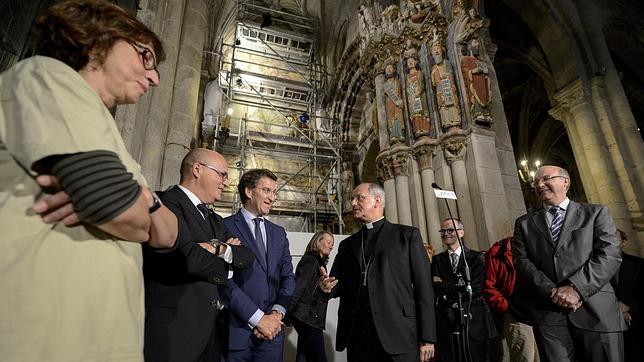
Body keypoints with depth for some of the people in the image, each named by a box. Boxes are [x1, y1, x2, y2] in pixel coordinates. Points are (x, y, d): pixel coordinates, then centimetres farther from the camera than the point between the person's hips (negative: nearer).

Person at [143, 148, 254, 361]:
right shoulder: (166, 203, -11)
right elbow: (189, 258, -22)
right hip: (172, 326, -8)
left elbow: (247, 257, 7)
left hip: (209, 326, 8)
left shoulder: (215, 220, 16)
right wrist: (226, 268, -3)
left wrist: (220, 248, -14)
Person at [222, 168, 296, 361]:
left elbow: (288, 277, 9)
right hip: (236, 329, -4)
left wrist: (277, 313, -5)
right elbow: (225, 279, -14)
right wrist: (258, 318, -14)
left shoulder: (279, 232, 12)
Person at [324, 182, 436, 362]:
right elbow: (341, 285, 15)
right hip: (356, 333, 4)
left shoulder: (408, 235, 4)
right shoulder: (347, 244, 16)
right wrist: (329, 286, -8)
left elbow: (423, 286, -1)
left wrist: (427, 338, -6)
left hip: (398, 333, -3)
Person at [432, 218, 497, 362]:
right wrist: (460, 286, -14)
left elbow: (476, 289, -10)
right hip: (446, 324, 2)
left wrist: (443, 286, -8)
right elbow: (435, 288, -1)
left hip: (473, 324, -1)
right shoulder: (437, 260, 8)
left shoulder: (476, 258, 0)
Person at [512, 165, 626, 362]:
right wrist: (553, 292, -13)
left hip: (596, 311, 0)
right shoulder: (525, 223, 12)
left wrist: (575, 288, -15)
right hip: (548, 315, 1)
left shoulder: (596, 213, 9)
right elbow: (521, 263, 2)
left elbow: (609, 255, -4)